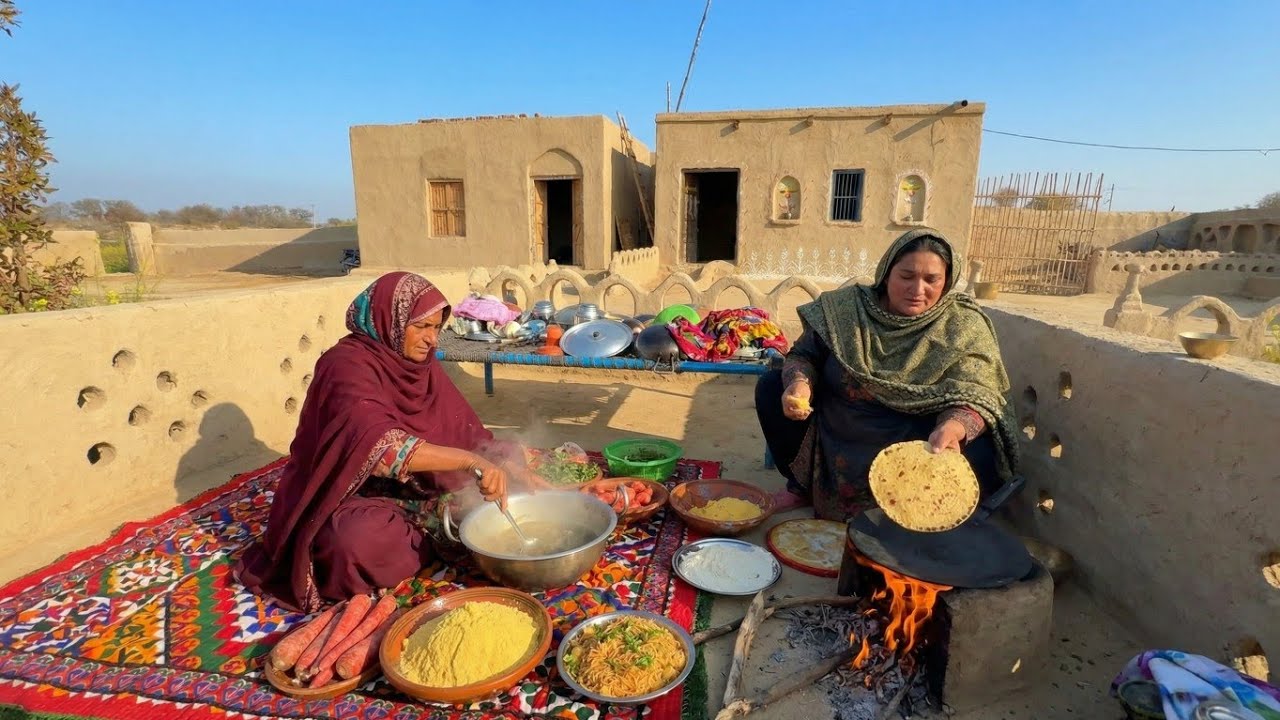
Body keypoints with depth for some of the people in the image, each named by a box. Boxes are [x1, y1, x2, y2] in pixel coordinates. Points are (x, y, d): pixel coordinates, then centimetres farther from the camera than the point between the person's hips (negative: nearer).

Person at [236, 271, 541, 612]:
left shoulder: (420, 362, 0)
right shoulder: (346, 365, -22)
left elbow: (465, 430, 0)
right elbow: (379, 444, -39)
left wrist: (512, 470, -14)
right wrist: (470, 460, -47)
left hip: (409, 488, 7)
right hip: (346, 497, -7)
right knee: (364, 541, -38)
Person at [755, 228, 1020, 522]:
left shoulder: (965, 327, -9)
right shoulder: (847, 306, -3)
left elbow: (975, 394, -18)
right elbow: (805, 354, 2)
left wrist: (953, 428, -41)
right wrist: (799, 383, -22)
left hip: (919, 452, -2)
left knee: (978, 454, -31)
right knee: (772, 386, -8)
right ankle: (803, 485, 10)